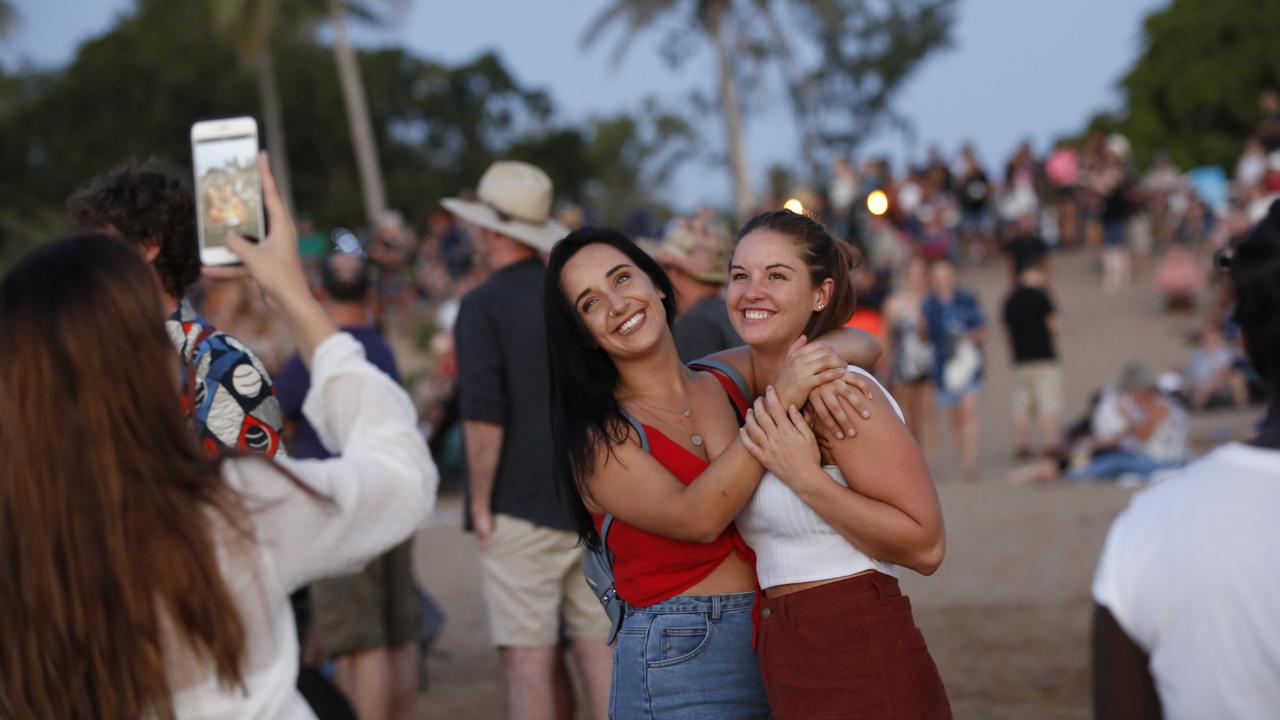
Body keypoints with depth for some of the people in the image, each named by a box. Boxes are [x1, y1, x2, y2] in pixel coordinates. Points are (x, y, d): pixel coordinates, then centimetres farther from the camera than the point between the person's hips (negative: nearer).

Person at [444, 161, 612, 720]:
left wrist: (481, 505, -7)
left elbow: (484, 418, -16)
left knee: (527, 659, 0)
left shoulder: (484, 306, -9)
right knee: (599, 650, 10)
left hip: (520, 509, -6)